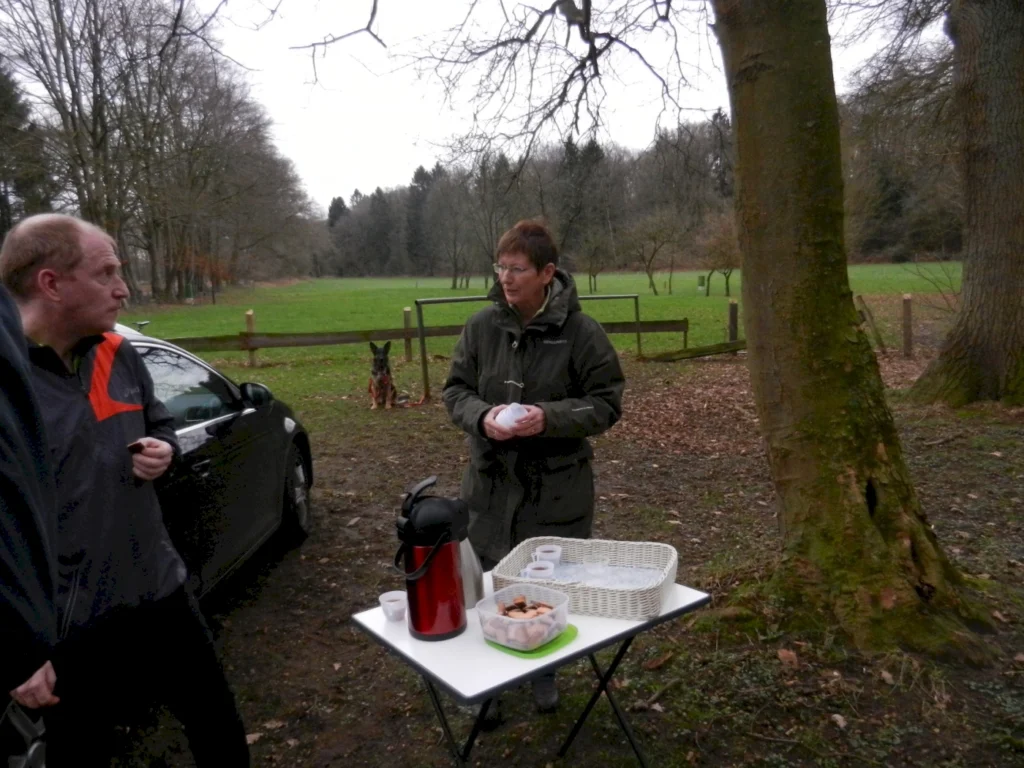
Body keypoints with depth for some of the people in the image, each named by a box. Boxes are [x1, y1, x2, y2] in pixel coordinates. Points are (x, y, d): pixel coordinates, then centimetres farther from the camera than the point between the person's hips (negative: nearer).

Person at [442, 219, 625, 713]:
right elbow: (455, 390, 3)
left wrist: (549, 417, -25)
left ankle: (544, 673, 42)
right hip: (491, 481, 2)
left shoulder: (581, 332, -12)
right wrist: (482, 416, -19)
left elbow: (606, 404, -8)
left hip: (558, 486, -2)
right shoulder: (482, 326, -3)